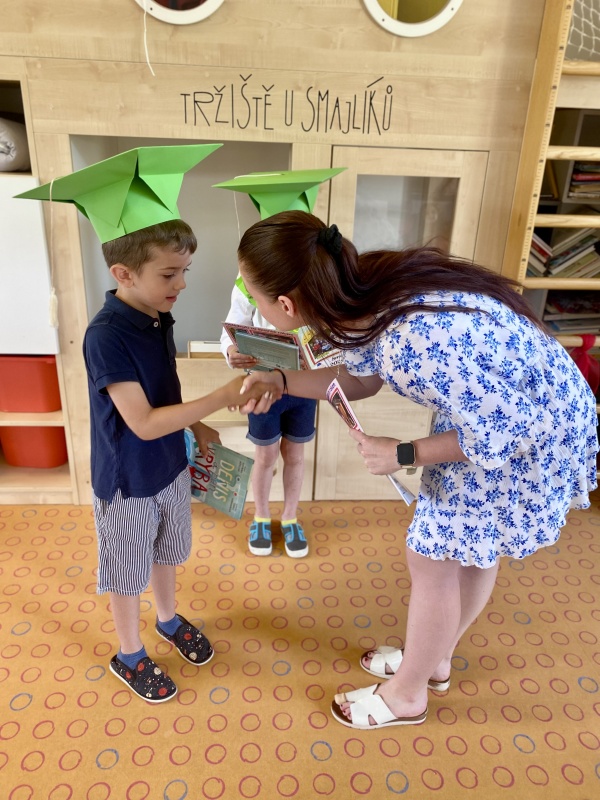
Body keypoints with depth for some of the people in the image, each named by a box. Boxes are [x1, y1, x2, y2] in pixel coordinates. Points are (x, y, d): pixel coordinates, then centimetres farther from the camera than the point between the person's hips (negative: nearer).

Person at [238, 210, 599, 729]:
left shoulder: (414, 346, -39)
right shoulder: (366, 292, -12)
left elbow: (508, 430, -26)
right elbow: (364, 377, 6)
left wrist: (405, 455, -17)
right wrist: (281, 381, 0)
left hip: (531, 429, -8)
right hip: (495, 399, 8)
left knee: (433, 560, 6)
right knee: (472, 547, 23)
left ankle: (407, 695, 33)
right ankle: (435, 659, 47)